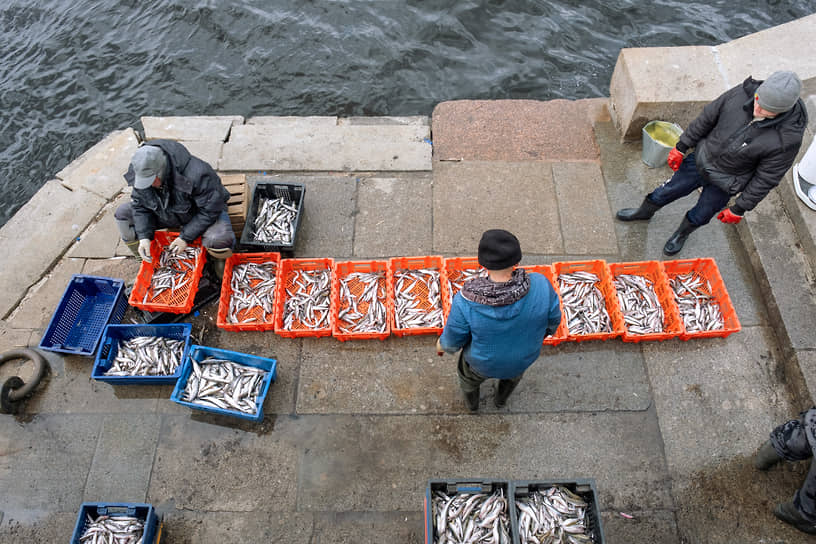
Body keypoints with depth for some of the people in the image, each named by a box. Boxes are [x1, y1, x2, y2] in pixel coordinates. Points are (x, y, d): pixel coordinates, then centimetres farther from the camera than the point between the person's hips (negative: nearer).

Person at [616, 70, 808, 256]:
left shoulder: (787, 137, -30)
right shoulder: (743, 93, -24)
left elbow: (766, 178, -18)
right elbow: (707, 118, -8)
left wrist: (739, 209, -10)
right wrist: (681, 147, 0)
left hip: (724, 184, -2)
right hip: (701, 159, 2)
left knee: (700, 216, 20)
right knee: (669, 190, 21)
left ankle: (682, 234, 54)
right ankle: (644, 212, 52)